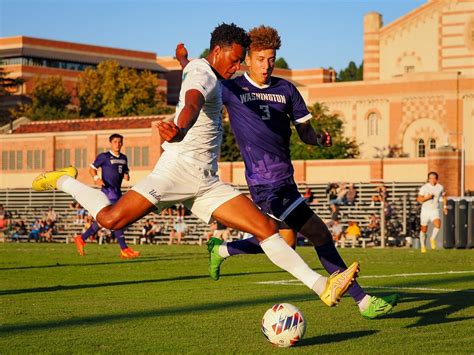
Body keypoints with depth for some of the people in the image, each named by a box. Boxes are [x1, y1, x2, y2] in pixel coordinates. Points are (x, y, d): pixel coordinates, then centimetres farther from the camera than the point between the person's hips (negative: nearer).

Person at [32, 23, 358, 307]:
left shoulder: (211, 77, 21)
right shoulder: (203, 74, -9)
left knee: (266, 227, -3)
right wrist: (180, 130, -55)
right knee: (112, 219, -17)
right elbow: (192, 104, -35)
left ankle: (322, 286, -6)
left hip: (207, 183, 9)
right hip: (179, 168, -9)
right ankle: (65, 181, 13)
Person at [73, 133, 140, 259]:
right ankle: (124, 249, -16)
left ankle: (81, 239, 24)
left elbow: (125, 171, 27)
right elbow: (92, 168, -1)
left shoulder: (123, 158, 16)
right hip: (108, 191, -8)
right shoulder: (104, 156, -4)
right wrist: (96, 178, -20)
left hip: (118, 191, 8)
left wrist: (126, 175, 3)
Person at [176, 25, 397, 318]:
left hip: (285, 179, 7)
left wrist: (318, 138, -9)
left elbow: (305, 131, 10)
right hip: (266, 186, -7)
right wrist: (184, 59, -4)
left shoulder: (286, 89, 10)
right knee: (321, 236, -12)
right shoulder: (232, 89, -3)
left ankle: (220, 250, 44)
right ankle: (363, 301, -8)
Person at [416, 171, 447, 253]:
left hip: (435, 211, 1)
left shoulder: (440, 187, 1)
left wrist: (445, 206, 14)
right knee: (424, 230, 8)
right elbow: (419, 199, -7)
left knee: (438, 225, -28)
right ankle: (423, 246, 29)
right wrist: (427, 197, -23)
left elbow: (444, 196, 20)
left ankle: (432, 239, -4)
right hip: (425, 210, -1)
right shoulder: (424, 187, -7)